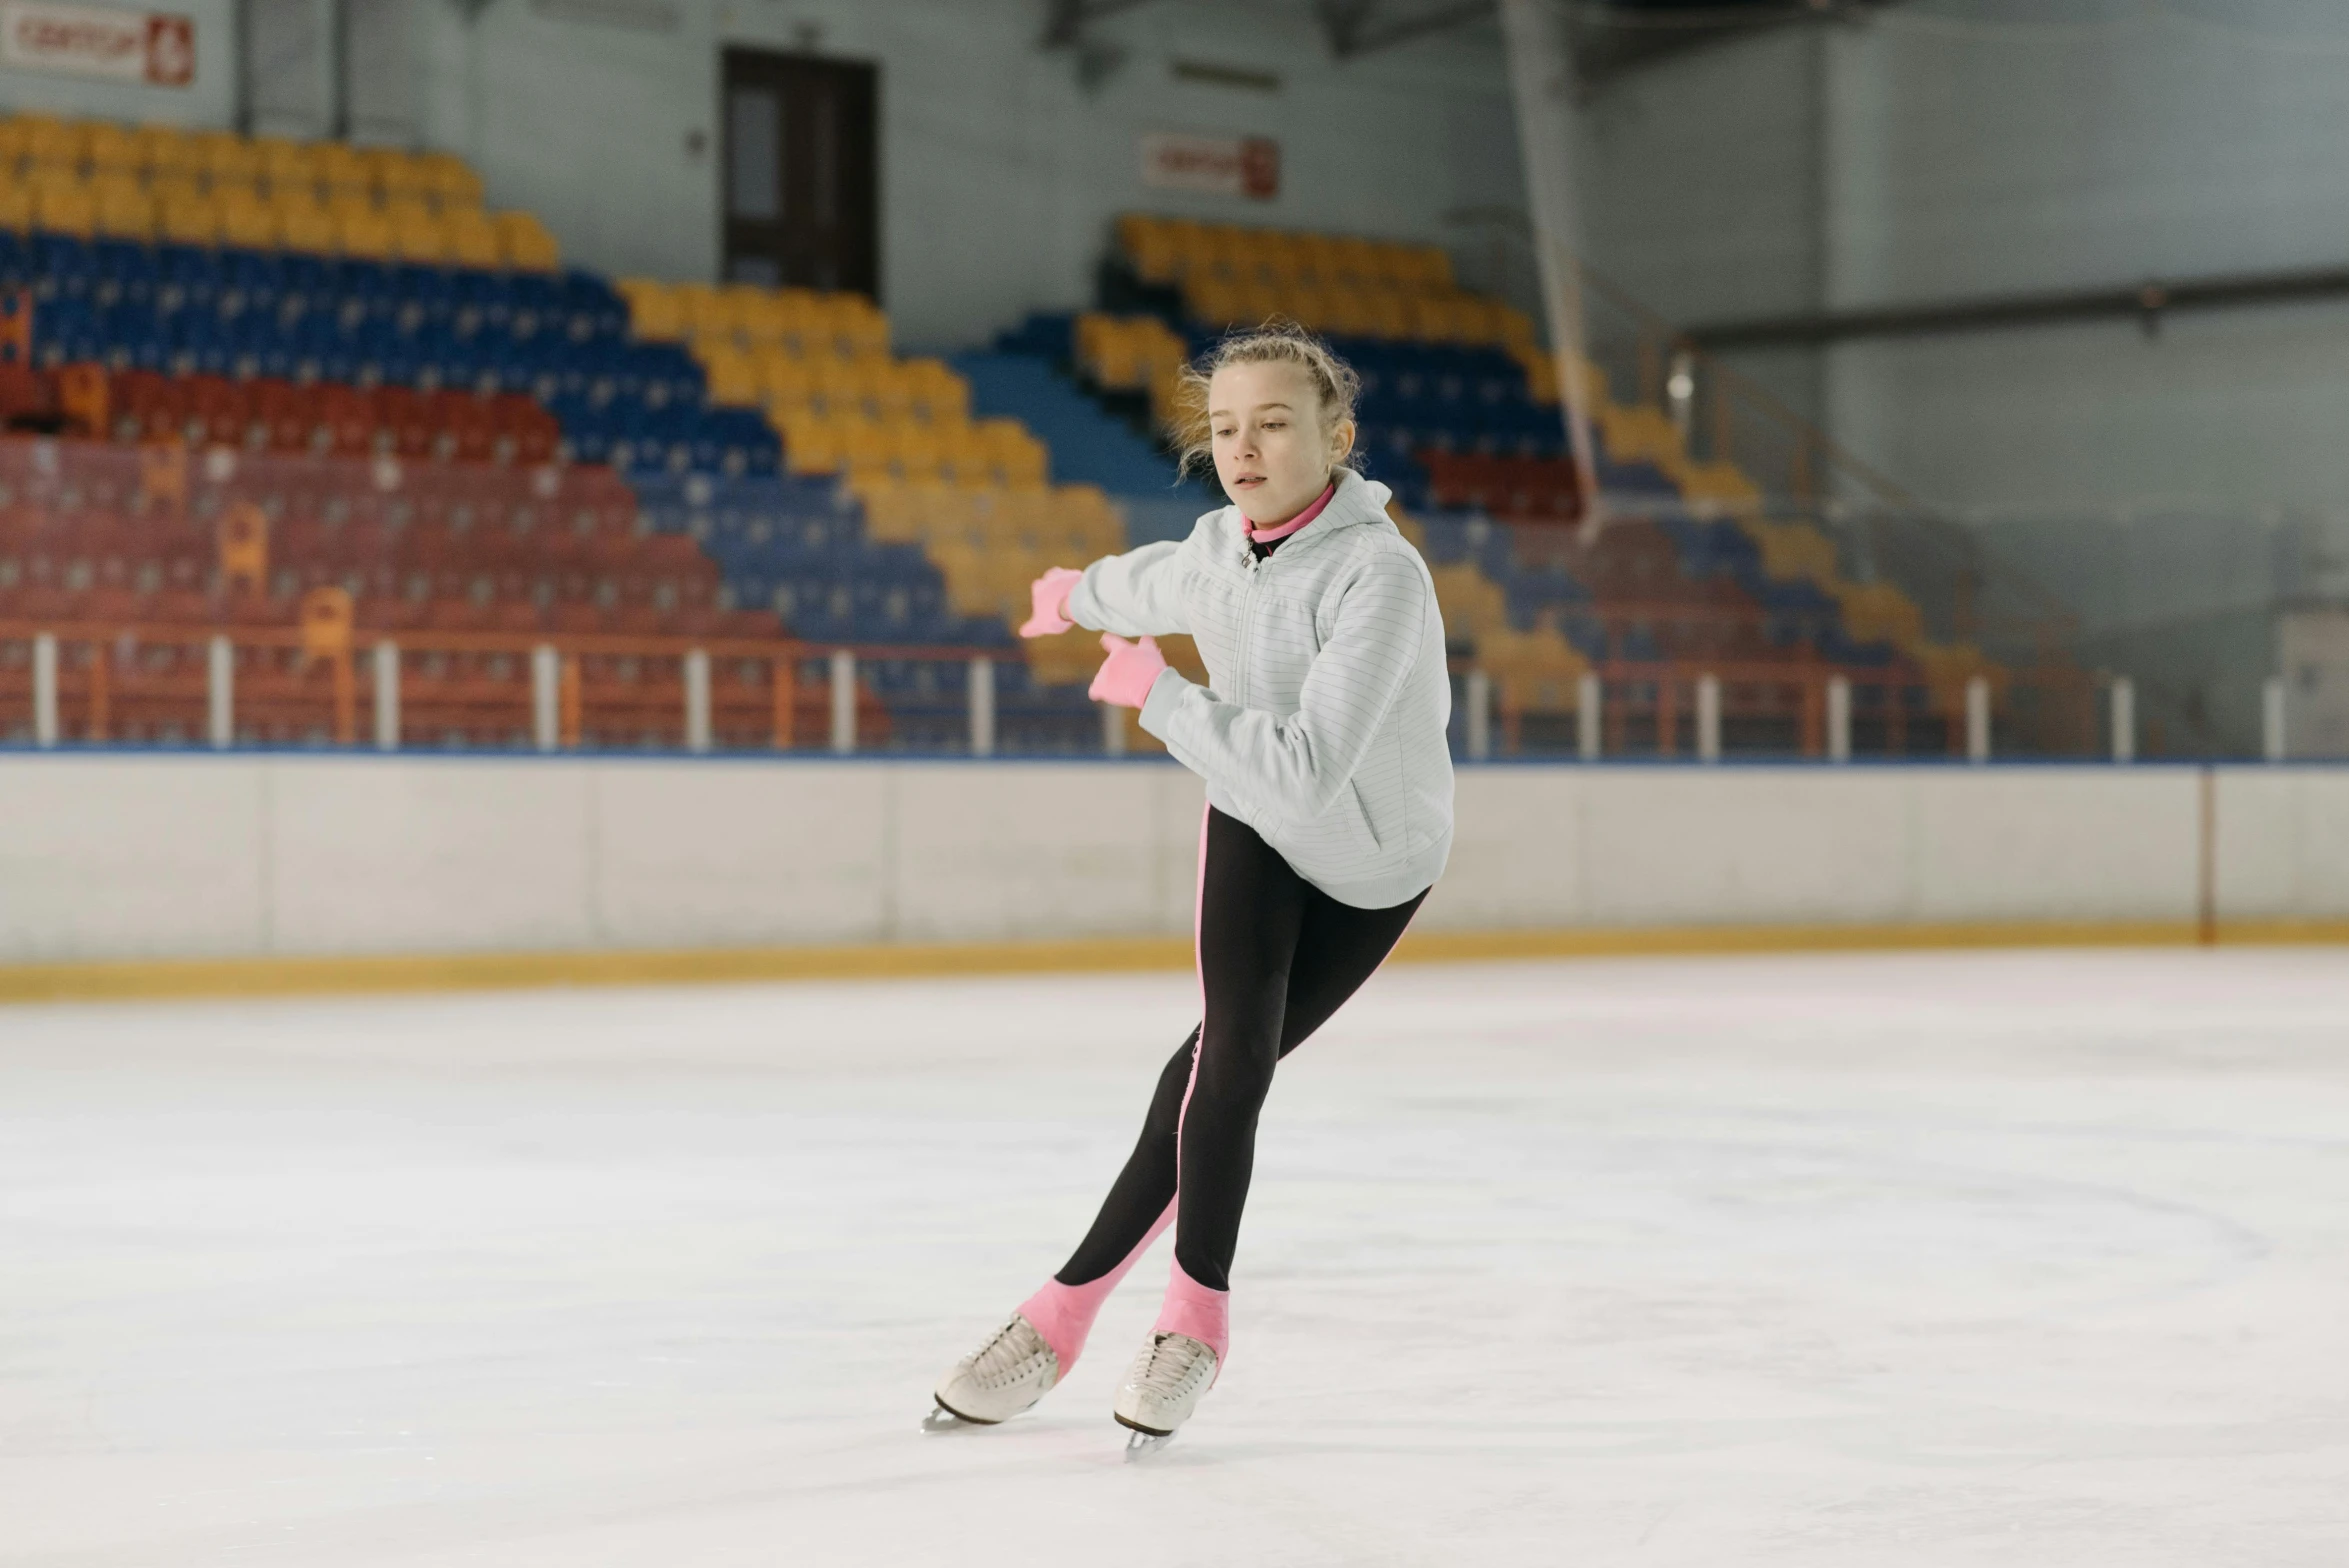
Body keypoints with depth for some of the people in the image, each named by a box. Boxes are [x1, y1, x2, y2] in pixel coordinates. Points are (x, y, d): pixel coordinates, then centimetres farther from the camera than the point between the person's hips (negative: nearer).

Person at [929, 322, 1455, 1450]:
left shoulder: (1379, 575, -31)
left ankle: (1073, 1304, 3)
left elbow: (1309, 764, -40)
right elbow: (1155, 587, 16)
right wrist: (1080, 594, 38)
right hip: (1255, 827, 3)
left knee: (1221, 1066, -9)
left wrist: (1157, 696, -28)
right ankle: (1198, 1314, -1)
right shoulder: (1220, 546, -11)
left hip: (1371, 867, -3)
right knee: (1231, 1055, -15)